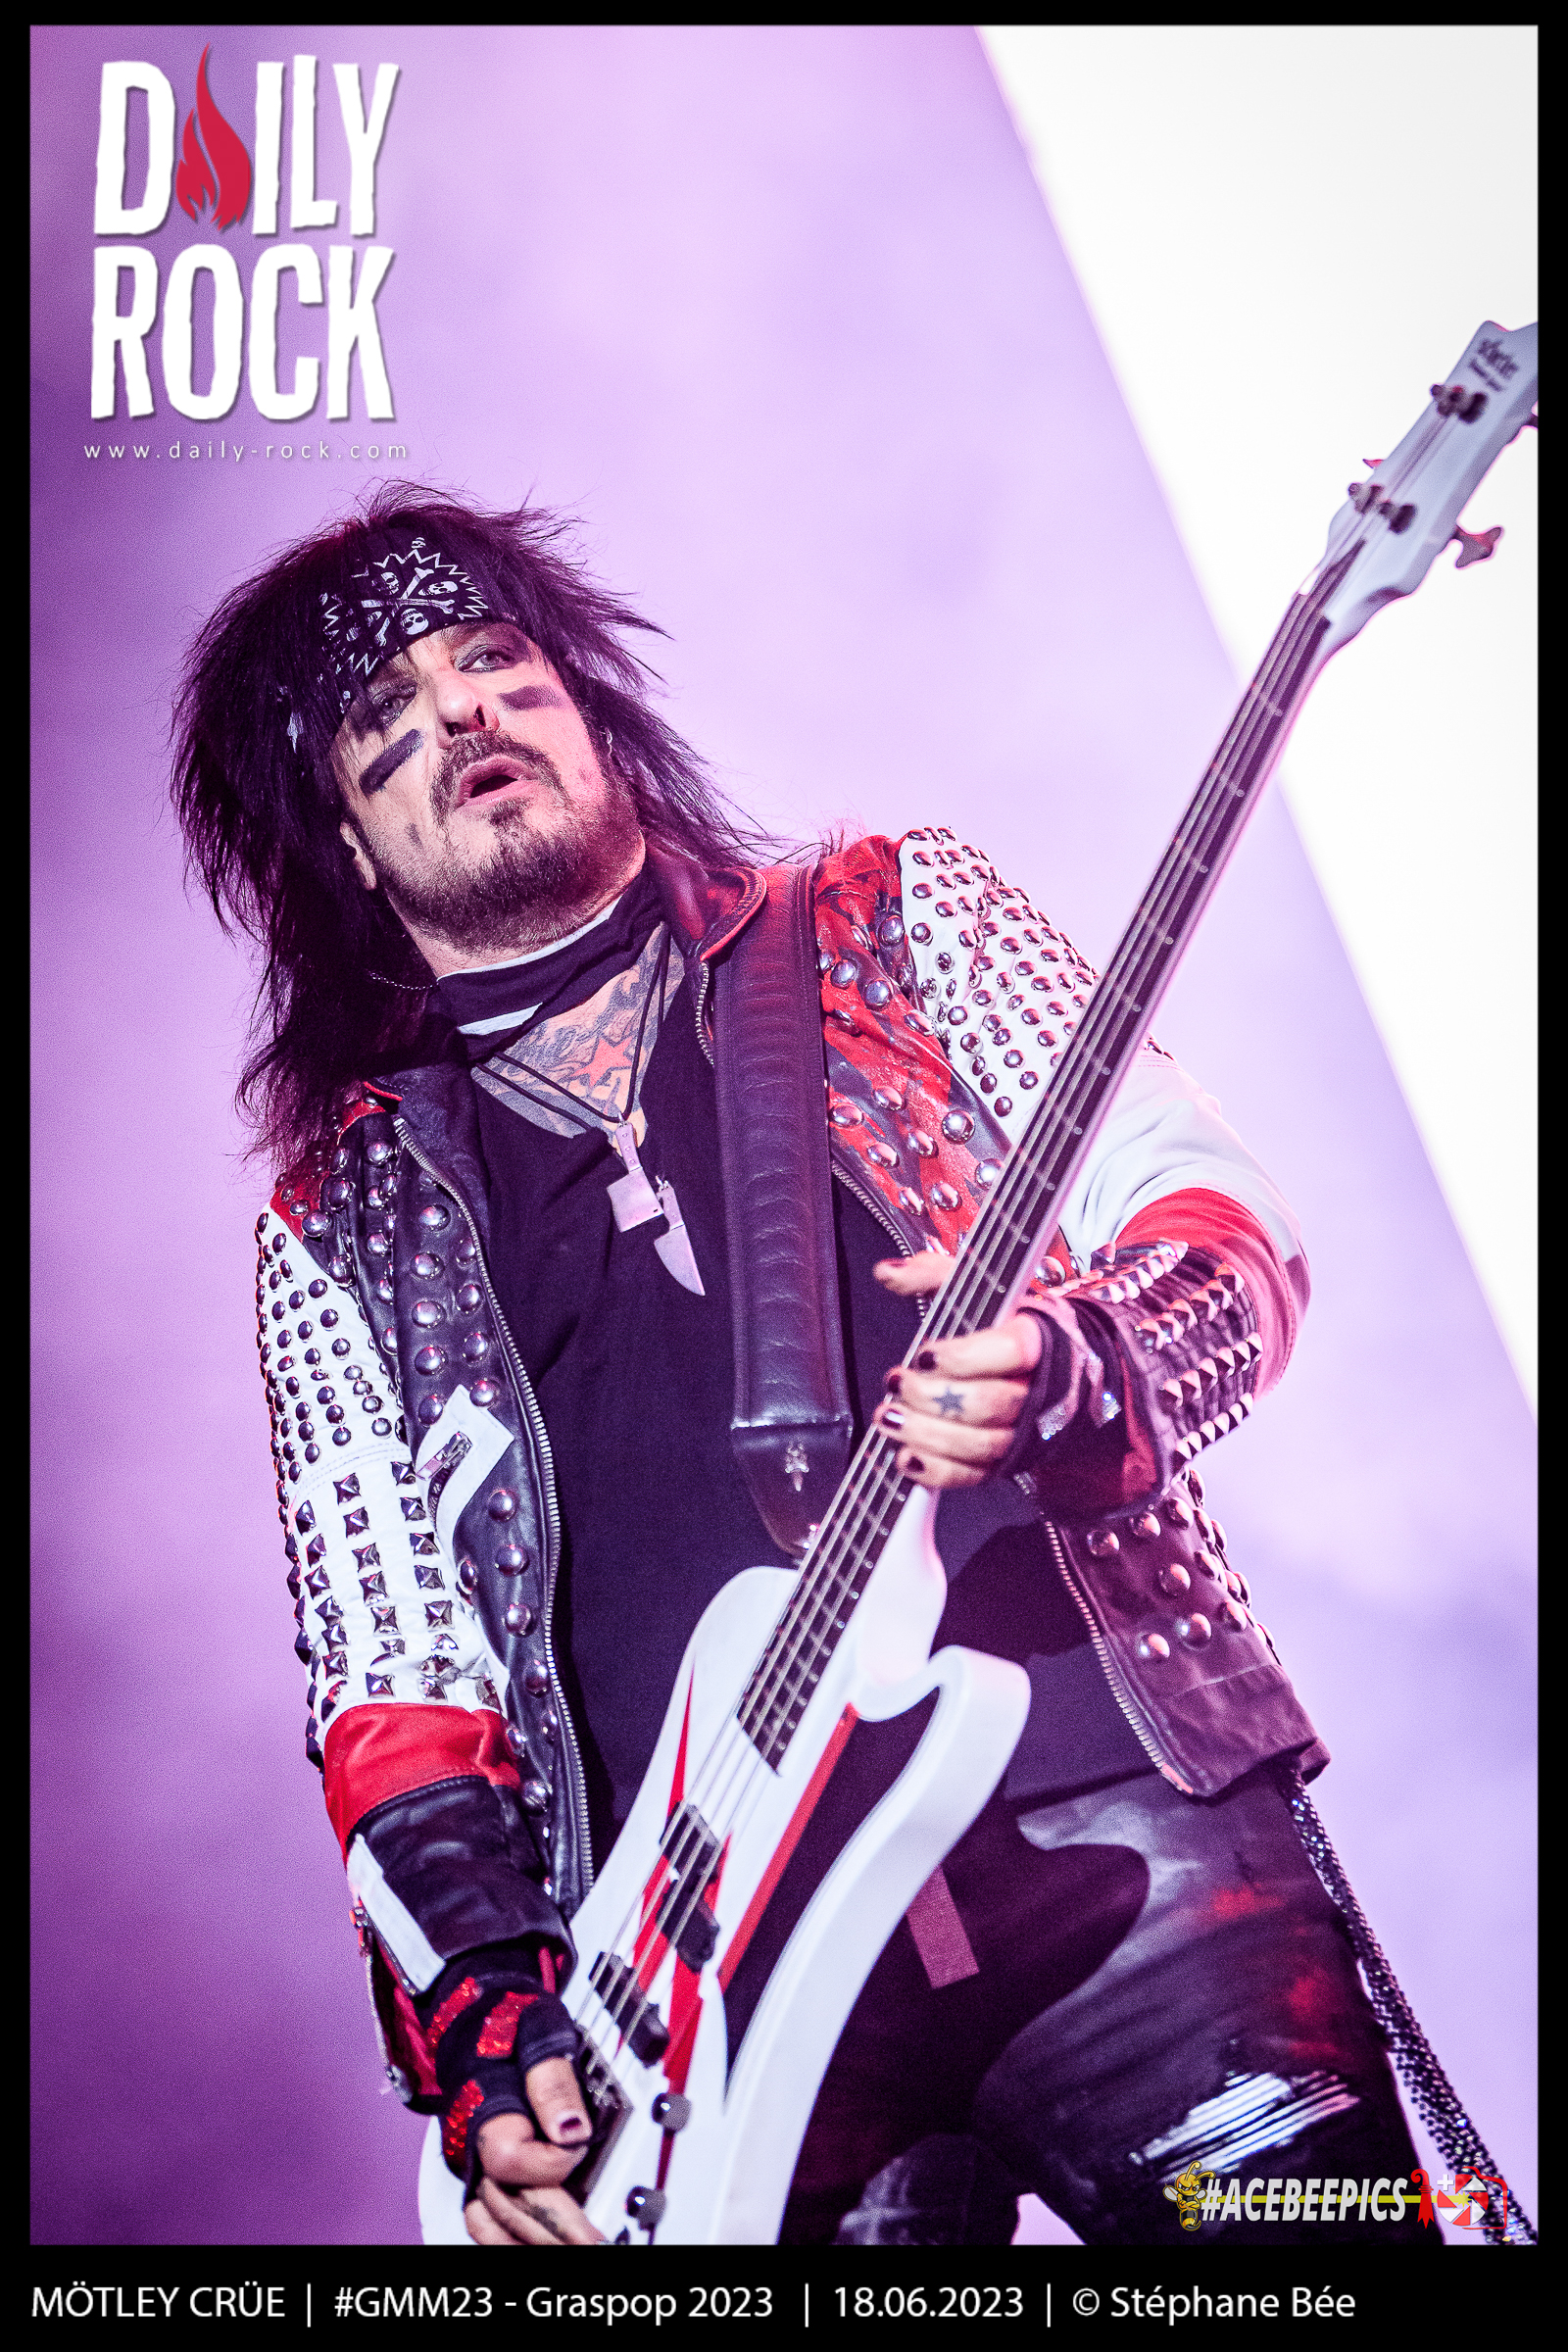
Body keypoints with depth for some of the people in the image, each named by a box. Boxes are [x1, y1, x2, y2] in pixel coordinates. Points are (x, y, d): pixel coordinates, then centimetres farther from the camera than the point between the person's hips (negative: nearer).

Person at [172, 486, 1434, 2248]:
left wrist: (1075, 1374, -17)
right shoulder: (339, 1232, 13)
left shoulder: (897, 917, 12)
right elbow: (386, 1672, 8)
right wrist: (480, 2009, -5)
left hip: (1120, 1831, 0)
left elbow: (1228, 1226, 4)